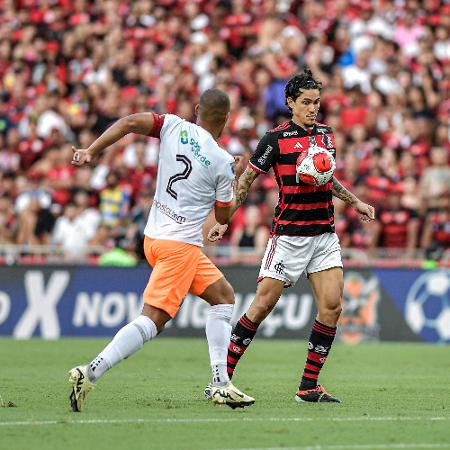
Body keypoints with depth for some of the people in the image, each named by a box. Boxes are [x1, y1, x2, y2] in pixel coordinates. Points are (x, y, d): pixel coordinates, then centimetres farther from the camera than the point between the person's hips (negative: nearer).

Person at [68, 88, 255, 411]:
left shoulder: (175, 127, 2)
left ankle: (221, 384, 12)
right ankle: (90, 374, -25)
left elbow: (129, 123, -12)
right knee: (153, 320, -11)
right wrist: (231, 184, 18)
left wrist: (91, 151, -10)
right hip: (181, 244, -8)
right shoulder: (223, 162, -9)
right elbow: (223, 216, 2)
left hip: (155, 237, 8)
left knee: (224, 296, 16)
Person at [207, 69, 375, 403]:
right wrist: (223, 220, -8)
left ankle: (309, 386, 1)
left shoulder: (327, 135, 11)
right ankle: (223, 376, 3)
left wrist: (355, 202, 26)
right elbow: (245, 182, -2)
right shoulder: (276, 138, -6)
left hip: (324, 234, 5)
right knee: (264, 304, -7)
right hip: (289, 234, -5)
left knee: (331, 305, -6)